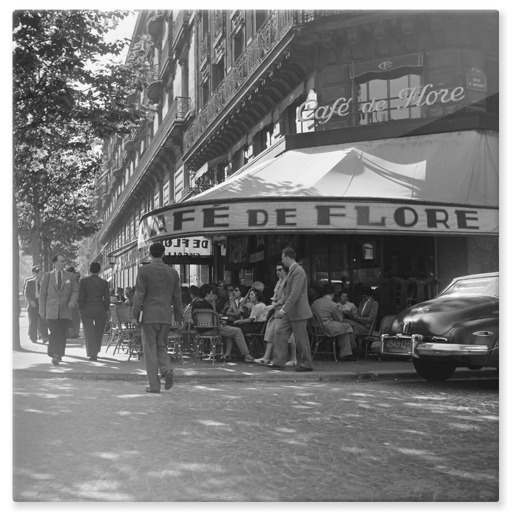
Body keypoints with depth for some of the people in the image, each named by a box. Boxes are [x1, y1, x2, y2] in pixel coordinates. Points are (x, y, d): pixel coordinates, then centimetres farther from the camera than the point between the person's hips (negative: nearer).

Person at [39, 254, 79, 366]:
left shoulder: (70, 277, 12)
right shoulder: (47, 276, 8)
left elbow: (75, 291, 8)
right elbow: (42, 294, 8)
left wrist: (73, 301, -13)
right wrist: (42, 310, 3)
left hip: (65, 311, 2)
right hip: (51, 311, -2)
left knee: (63, 334, 2)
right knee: (54, 333, -12)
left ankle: (59, 354, 17)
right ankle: (54, 355, -7)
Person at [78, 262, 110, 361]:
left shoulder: (83, 281, -4)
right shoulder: (104, 282, -1)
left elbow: (81, 297, -4)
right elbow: (107, 298, 0)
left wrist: (81, 309, 5)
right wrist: (106, 310, 11)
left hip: (87, 310, -1)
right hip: (100, 311, 1)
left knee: (89, 332, 5)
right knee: (99, 332, 15)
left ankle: (92, 354, -1)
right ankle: (95, 352, 24)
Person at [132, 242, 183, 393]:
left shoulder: (144, 270, -4)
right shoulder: (173, 272, 8)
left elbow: (139, 294, -7)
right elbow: (177, 297, 11)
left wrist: (135, 314, -1)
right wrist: (179, 317, 17)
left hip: (149, 315, -3)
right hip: (166, 316, 4)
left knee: (150, 349, 2)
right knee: (161, 347, 16)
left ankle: (154, 385, 1)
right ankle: (167, 370, -10)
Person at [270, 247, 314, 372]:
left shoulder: (298, 271, -17)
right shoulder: (292, 271, 14)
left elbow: (295, 293, -24)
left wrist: (284, 309, -26)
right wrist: (282, 308, 20)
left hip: (298, 312, -10)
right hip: (290, 313, 10)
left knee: (301, 339, -1)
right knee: (281, 334, 6)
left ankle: (307, 365, 10)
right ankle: (278, 362, 8)